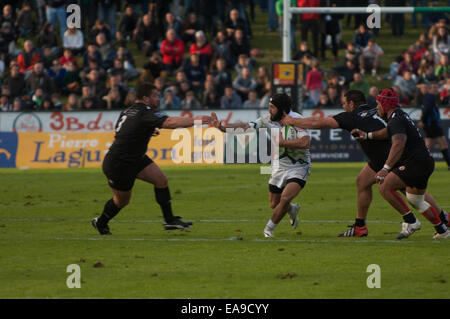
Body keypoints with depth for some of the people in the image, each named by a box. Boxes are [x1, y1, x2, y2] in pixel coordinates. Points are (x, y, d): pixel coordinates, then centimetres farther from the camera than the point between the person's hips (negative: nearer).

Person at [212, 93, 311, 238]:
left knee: (285, 198, -24)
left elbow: (305, 143, -37)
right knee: (274, 204, 11)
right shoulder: (268, 120, -7)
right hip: (280, 166, 6)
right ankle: (292, 209, 47)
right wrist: (222, 128, -15)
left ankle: (269, 228, -1)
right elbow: (245, 127, -5)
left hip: (299, 167, -6)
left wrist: (282, 142, -30)